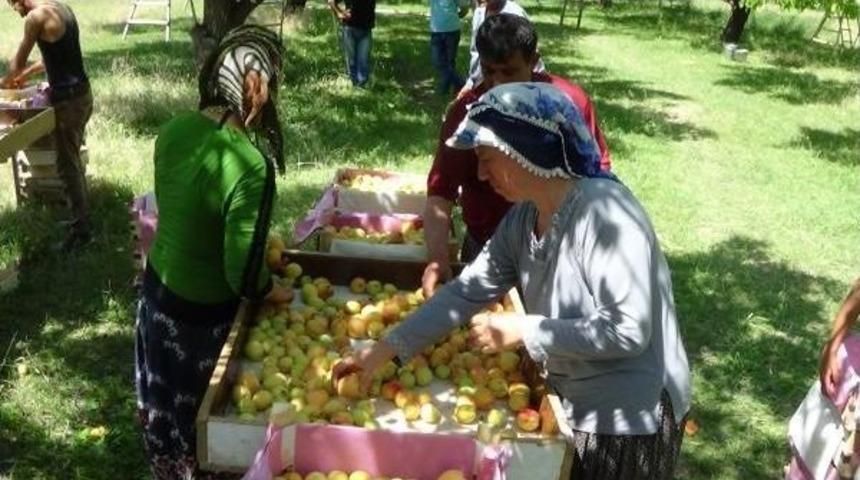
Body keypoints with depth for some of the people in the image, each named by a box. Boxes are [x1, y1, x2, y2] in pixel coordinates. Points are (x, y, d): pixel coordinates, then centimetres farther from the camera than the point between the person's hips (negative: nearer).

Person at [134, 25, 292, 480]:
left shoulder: (174, 130, -9)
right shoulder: (250, 164, -31)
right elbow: (244, 277, -27)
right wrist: (278, 293, -6)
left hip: (156, 285, 7)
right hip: (202, 310, -7)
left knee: (165, 403, 28)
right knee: (198, 413, 19)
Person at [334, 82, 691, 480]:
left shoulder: (603, 211, -27)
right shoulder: (521, 219, -2)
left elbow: (627, 330, -30)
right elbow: (467, 291, 0)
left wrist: (523, 330, -25)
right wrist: (386, 349, -6)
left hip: (629, 418, -7)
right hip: (573, 405, 7)